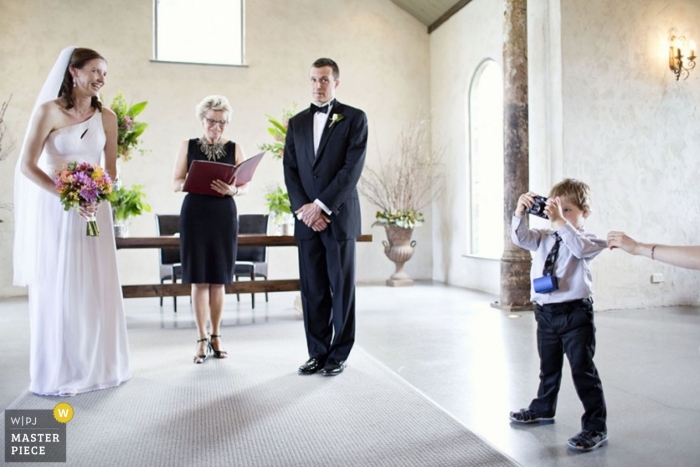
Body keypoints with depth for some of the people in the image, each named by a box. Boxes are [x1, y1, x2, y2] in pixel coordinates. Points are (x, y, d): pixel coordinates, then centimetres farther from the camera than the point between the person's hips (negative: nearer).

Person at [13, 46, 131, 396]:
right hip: (56, 210, -3)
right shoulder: (48, 110, -5)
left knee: (96, 288, 6)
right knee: (57, 290, 3)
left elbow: (111, 170, 10)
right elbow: (27, 166, -9)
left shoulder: (106, 117, 6)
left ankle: (96, 366, 20)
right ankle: (58, 374, 14)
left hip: (94, 211, 4)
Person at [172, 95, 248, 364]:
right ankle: (202, 339, 9)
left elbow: (246, 185, 3)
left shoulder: (235, 148, 6)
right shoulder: (188, 146, 6)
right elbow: (176, 183, 3)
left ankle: (216, 336, 19)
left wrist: (232, 189, -19)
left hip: (224, 215, 1)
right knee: (199, 279, 1)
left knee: (219, 279, 6)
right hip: (194, 214, 0)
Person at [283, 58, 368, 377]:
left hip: (339, 217, -4)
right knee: (312, 289, 6)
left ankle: (339, 354, 14)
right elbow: (290, 169, 8)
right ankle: (317, 352, 16)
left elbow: (353, 168, -9)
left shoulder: (354, 118, 2)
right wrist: (304, 208, -7)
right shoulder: (297, 122, 15)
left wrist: (321, 205, -14)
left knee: (341, 288, 3)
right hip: (306, 218, 4)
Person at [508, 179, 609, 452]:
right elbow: (520, 238, -2)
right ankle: (543, 409, 41)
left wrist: (560, 221, -34)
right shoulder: (544, 238, 9)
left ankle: (596, 427, 6)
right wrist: (520, 213, -16)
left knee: (582, 370, -4)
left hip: (575, 313, -6)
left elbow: (579, 247, -29)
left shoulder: (587, 240, -8)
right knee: (548, 366, 23)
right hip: (545, 313, 6)